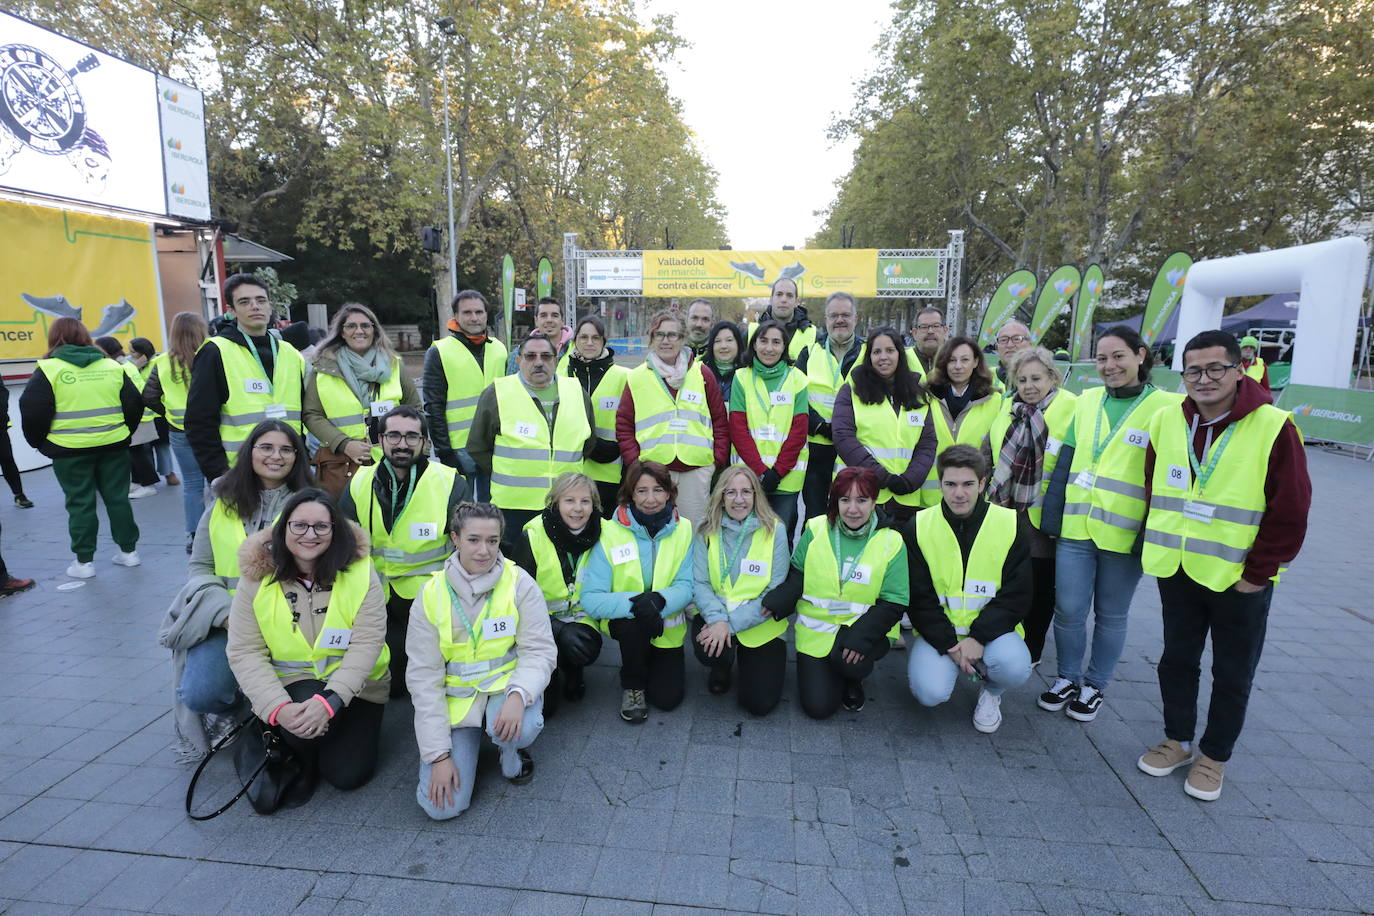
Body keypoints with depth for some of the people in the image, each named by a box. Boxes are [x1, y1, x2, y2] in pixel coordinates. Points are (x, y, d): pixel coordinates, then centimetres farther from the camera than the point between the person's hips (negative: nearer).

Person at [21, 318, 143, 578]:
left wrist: (40, 443, 6)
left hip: (69, 450, -3)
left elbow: (33, 410, -8)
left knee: (80, 503, 6)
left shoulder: (48, 369, -5)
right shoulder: (112, 366, 5)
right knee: (118, 498, 11)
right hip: (113, 446, 3)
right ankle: (129, 550, 18)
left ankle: (84, 561, 12)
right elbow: (134, 403, 6)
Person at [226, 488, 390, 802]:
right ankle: (304, 764, 6)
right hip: (291, 683, 1)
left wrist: (330, 701, -30)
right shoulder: (257, 578, -9)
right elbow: (244, 652, -12)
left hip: (353, 685, -1)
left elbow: (367, 644, -17)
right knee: (300, 723, -31)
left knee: (348, 775, -10)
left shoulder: (360, 571, -14)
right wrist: (278, 707, -26)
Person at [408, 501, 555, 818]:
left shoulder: (519, 582, -11)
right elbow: (423, 675, -7)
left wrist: (519, 694, -32)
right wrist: (438, 754, -11)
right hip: (454, 697, 1)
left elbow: (539, 650, -10)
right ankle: (467, 742, 22)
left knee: (521, 727, -34)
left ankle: (513, 757, 5)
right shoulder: (432, 594, -8)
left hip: (505, 685, -1)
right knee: (442, 805, -12)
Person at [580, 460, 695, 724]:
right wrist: (634, 602, -39)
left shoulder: (684, 529, -10)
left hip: (667, 627, 2)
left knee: (667, 698, -8)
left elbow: (688, 586, -14)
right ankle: (632, 685, -5)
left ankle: (649, 664, 28)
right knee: (633, 618, -34)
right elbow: (591, 599, -22)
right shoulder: (610, 533, -17)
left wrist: (660, 600, -36)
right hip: (625, 622, -2)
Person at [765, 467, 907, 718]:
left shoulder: (891, 542, -8)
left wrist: (861, 636, -24)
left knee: (849, 660, -33)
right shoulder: (816, 529, -5)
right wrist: (779, 599, -17)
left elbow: (894, 603, -9)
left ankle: (853, 680, 6)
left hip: (863, 629, -1)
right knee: (818, 706, -7)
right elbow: (798, 573, 5)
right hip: (816, 629, 1)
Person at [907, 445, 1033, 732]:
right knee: (930, 692, -24)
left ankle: (991, 692, 7)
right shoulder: (920, 527, -6)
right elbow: (919, 598, -3)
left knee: (1014, 667, -31)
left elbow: (1015, 596, -5)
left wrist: (979, 637, -17)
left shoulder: (1011, 524, -6)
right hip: (938, 631, 0)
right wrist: (948, 644, -15)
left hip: (991, 629, 0)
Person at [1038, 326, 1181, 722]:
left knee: (1111, 615, 12)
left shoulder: (1165, 406, -4)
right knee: (1068, 609, 6)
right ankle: (1067, 678, 27)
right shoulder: (1086, 402, 8)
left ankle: (1096, 685, 30)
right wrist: (1051, 517, 4)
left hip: (1124, 535, -3)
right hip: (1075, 527, 3)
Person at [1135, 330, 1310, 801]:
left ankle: (1214, 756, 30)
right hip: (1176, 571, 4)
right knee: (1177, 659, 16)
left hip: (1238, 579, -3)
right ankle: (1178, 740, 35)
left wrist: (1258, 572, -10)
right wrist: (1158, 548, 5)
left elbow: (1290, 511, -11)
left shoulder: (1273, 427, -12)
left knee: (1233, 674, 12)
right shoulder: (1166, 421, 0)